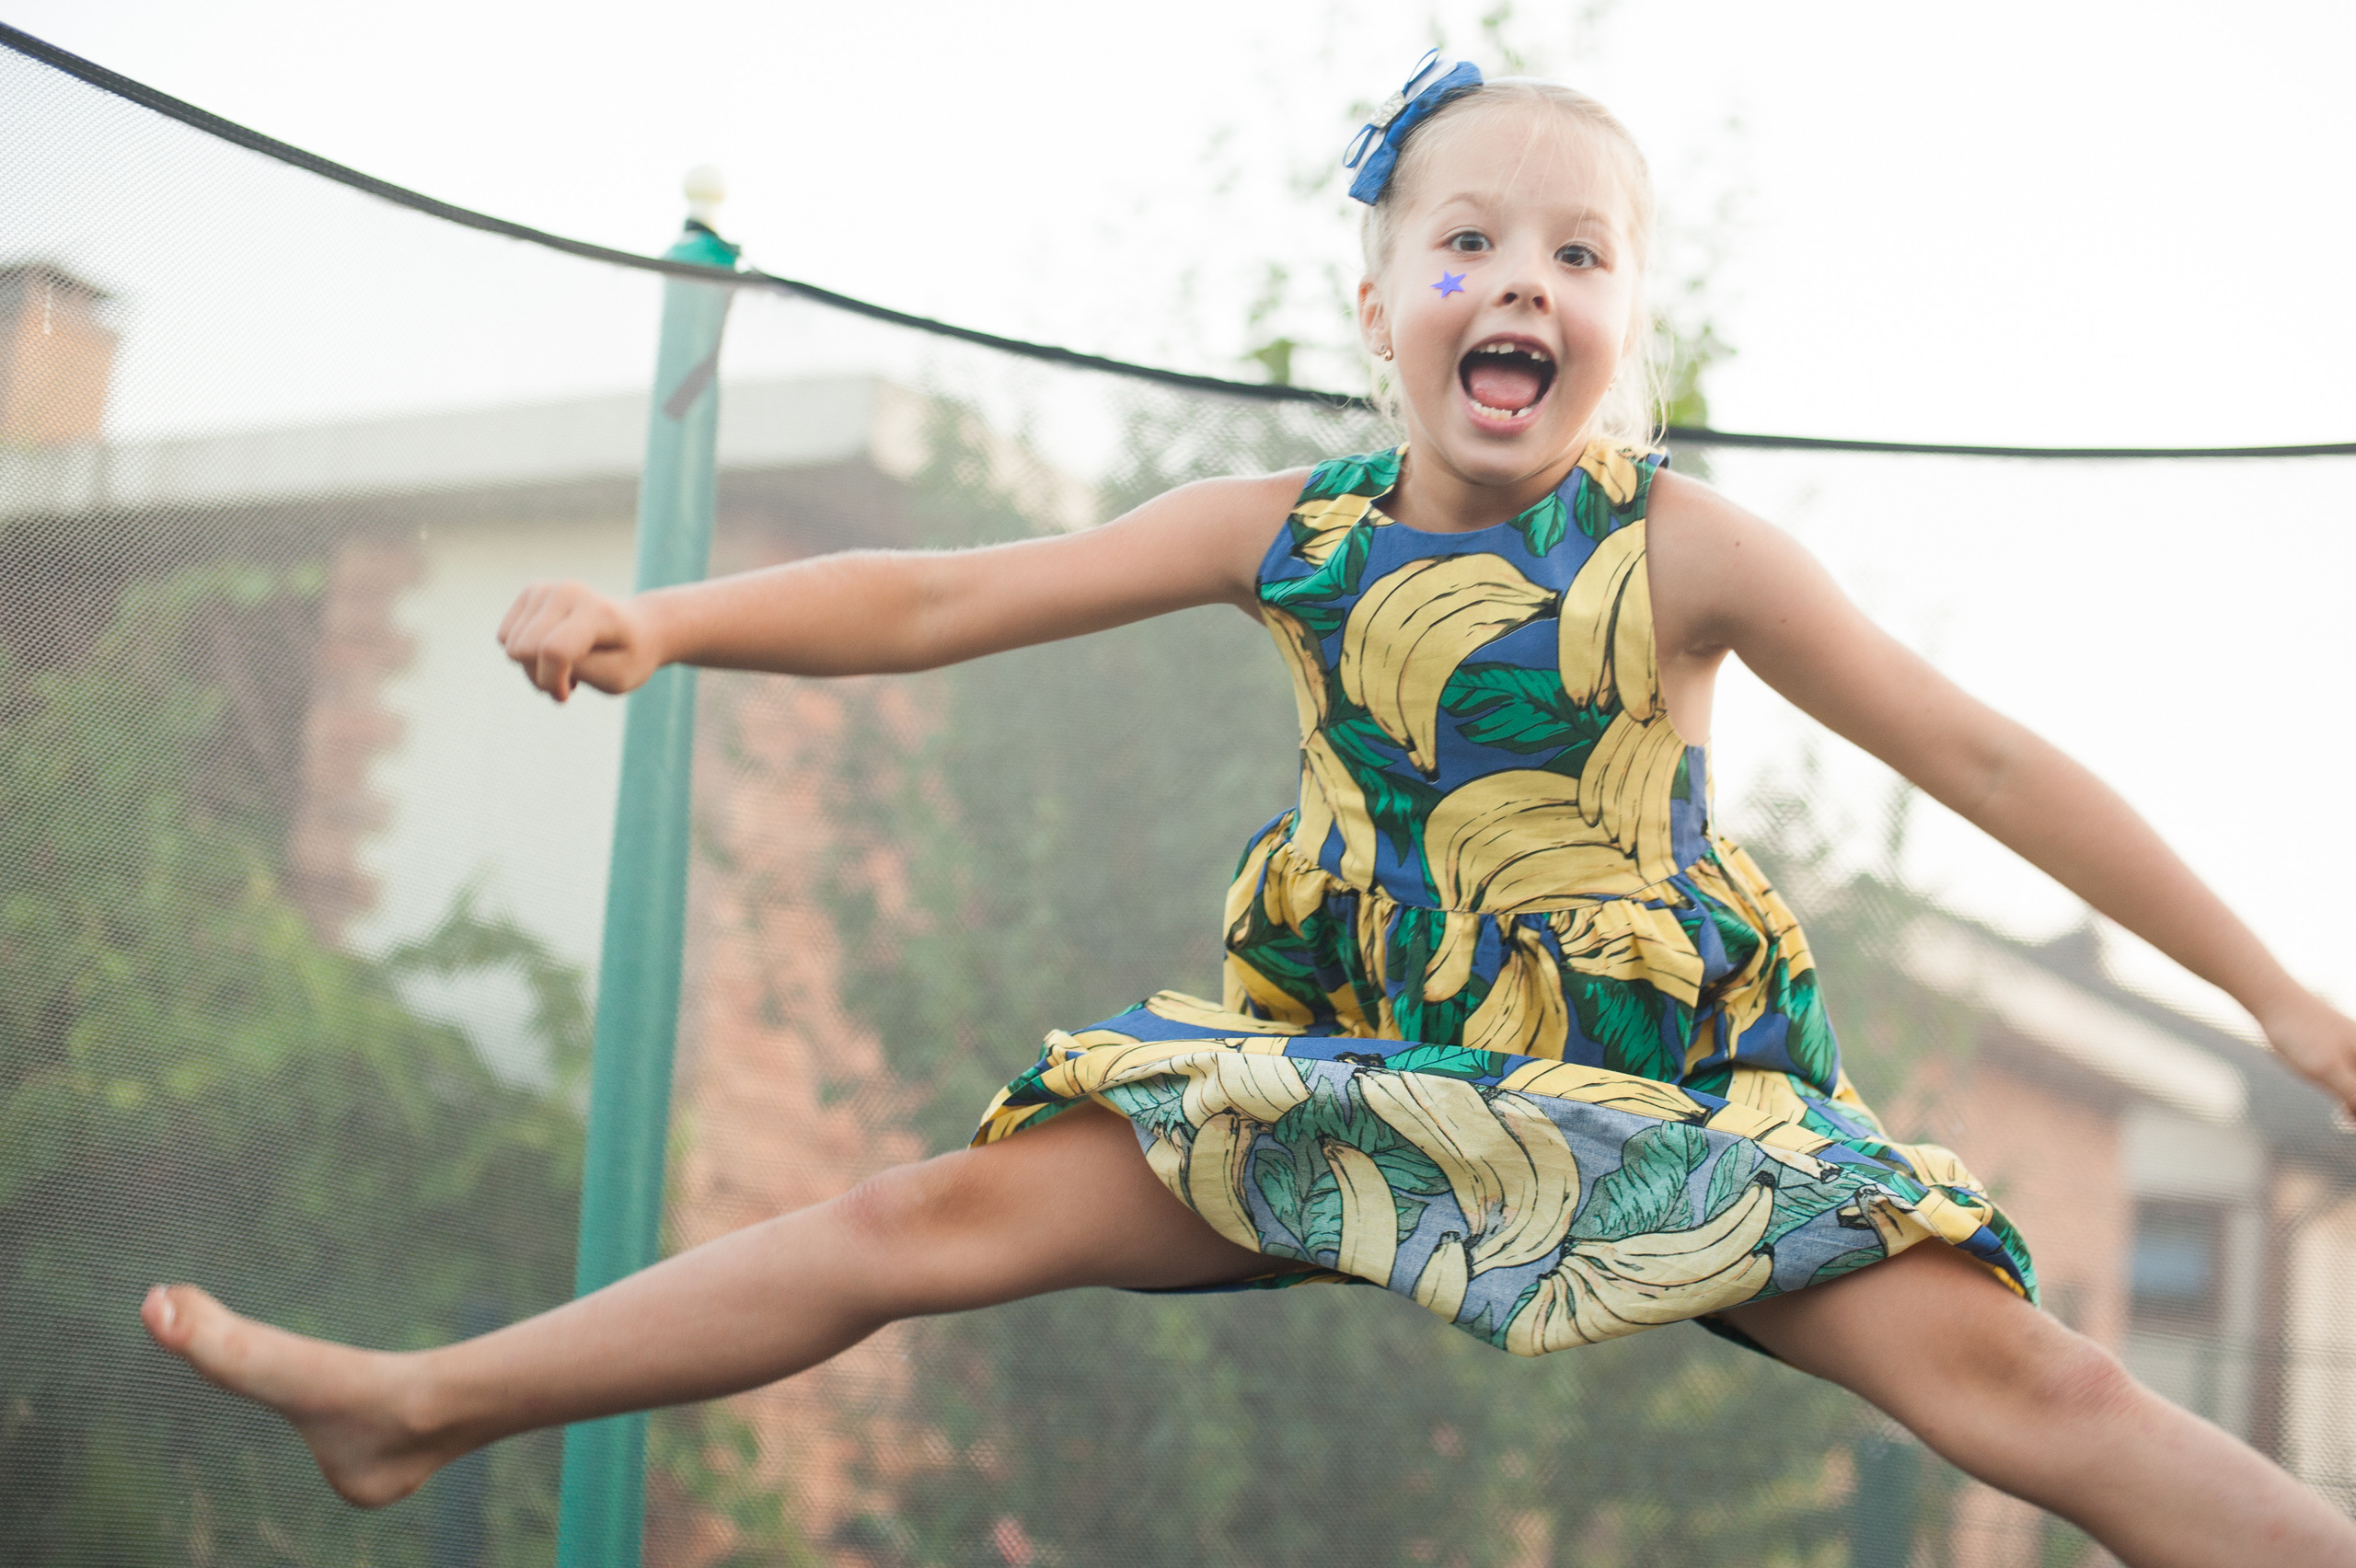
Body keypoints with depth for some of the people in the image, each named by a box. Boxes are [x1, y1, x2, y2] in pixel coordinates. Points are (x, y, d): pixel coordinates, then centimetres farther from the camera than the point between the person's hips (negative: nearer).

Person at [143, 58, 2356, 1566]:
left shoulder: (1683, 553, -11)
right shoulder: (1292, 534, -3)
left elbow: (1977, 757, -6)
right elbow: (941, 599, -3)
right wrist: (666, 619, -17)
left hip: (1657, 1079, -2)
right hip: (1347, 1064, 2)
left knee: (2007, 1369, -20)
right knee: (952, 1208, -3)